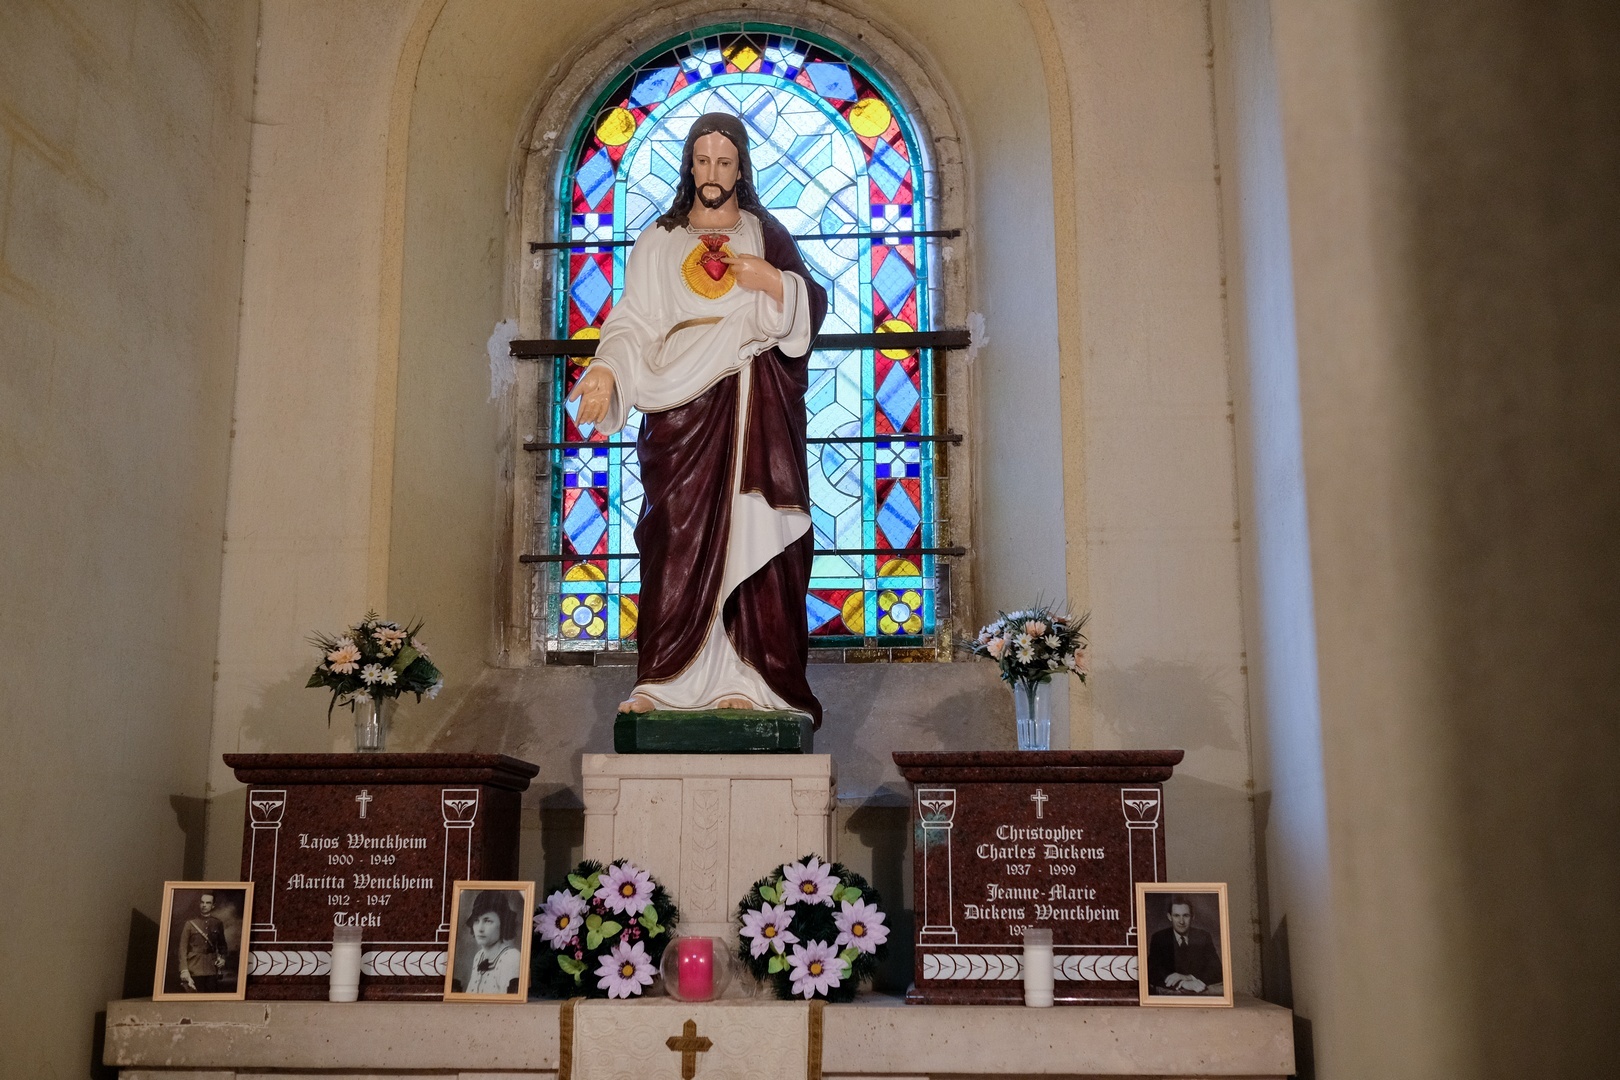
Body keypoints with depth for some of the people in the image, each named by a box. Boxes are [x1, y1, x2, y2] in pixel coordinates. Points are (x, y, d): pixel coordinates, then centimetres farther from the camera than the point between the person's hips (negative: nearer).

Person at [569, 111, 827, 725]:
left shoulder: (767, 235, 16)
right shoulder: (657, 243, 16)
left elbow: (811, 306, 6)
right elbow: (633, 322, 5)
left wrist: (768, 279, -12)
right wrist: (605, 369, -14)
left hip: (754, 412, 0)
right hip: (681, 408, 0)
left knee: (749, 536, -5)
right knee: (679, 538, -7)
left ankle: (743, 681, -4)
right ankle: (665, 681, -6)